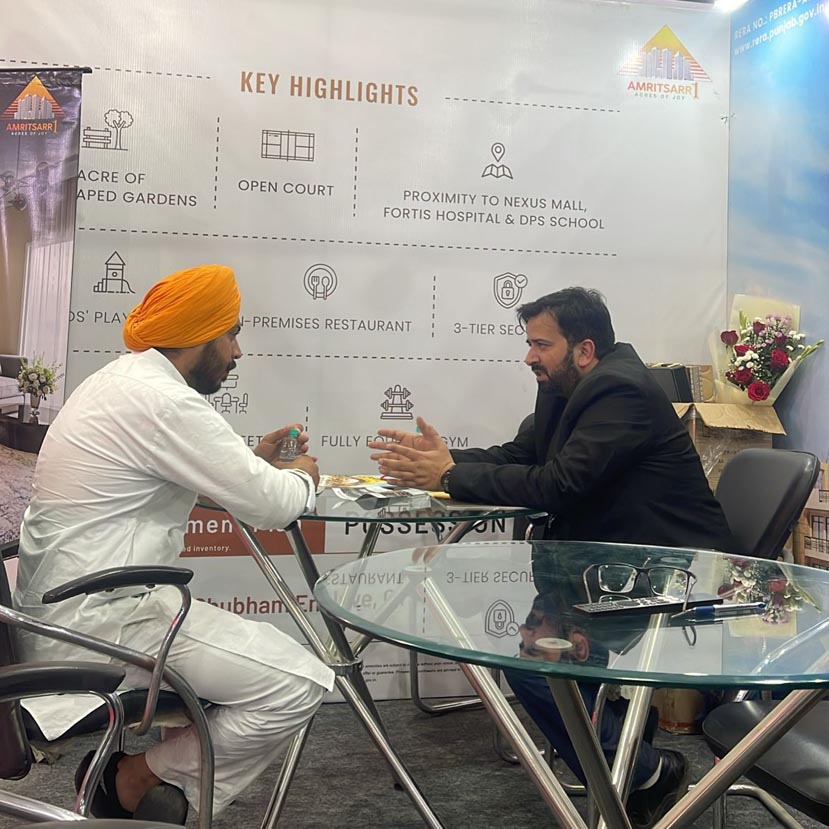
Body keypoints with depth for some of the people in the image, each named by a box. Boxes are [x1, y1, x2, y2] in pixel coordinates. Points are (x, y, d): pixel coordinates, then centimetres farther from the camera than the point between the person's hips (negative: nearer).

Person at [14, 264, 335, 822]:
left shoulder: (122, 380, 12)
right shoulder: (162, 400, -20)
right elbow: (272, 505, -18)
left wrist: (257, 459, 15)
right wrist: (302, 476, 4)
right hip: (97, 621, -11)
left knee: (258, 648, 21)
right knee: (299, 683, -14)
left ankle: (127, 769, 18)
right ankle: (141, 780, 2)